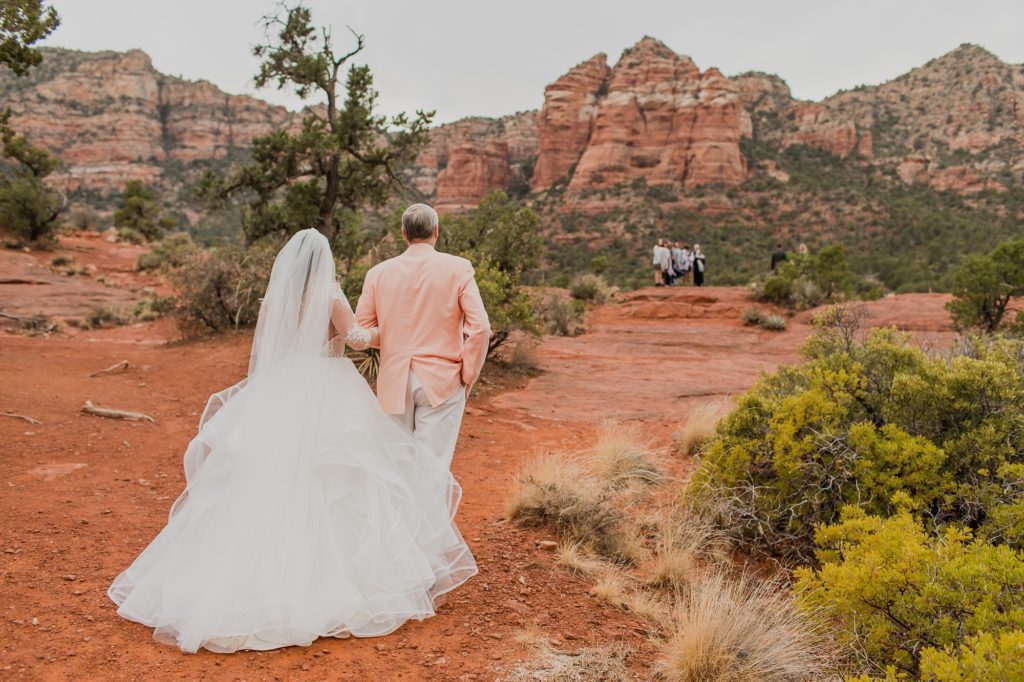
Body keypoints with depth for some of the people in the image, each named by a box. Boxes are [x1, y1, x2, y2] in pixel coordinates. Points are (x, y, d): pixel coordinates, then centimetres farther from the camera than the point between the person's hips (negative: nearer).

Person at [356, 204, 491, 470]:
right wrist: (467, 376, 0)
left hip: (394, 382, 3)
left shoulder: (378, 272, 3)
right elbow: (480, 328, -11)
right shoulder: (458, 268, -4)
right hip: (442, 381, -3)